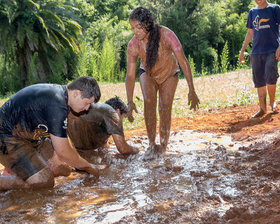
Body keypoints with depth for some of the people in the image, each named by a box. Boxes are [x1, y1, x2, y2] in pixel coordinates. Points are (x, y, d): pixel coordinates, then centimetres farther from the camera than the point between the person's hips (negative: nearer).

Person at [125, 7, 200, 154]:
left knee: (165, 106, -13)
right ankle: (151, 143, -15)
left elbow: (183, 62, -31)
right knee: (149, 101, -23)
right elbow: (130, 75, -25)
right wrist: (130, 102, -35)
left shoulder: (166, 35, -34)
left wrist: (192, 90, -33)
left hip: (169, 73, -1)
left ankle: (163, 145, -1)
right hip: (148, 74, 1)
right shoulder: (133, 45, -28)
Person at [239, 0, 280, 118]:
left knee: (270, 77, -18)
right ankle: (262, 108, 11)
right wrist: (242, 50, 17)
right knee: (259, 81, 3)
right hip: (256, 52, 4)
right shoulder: (252, 12, 15)